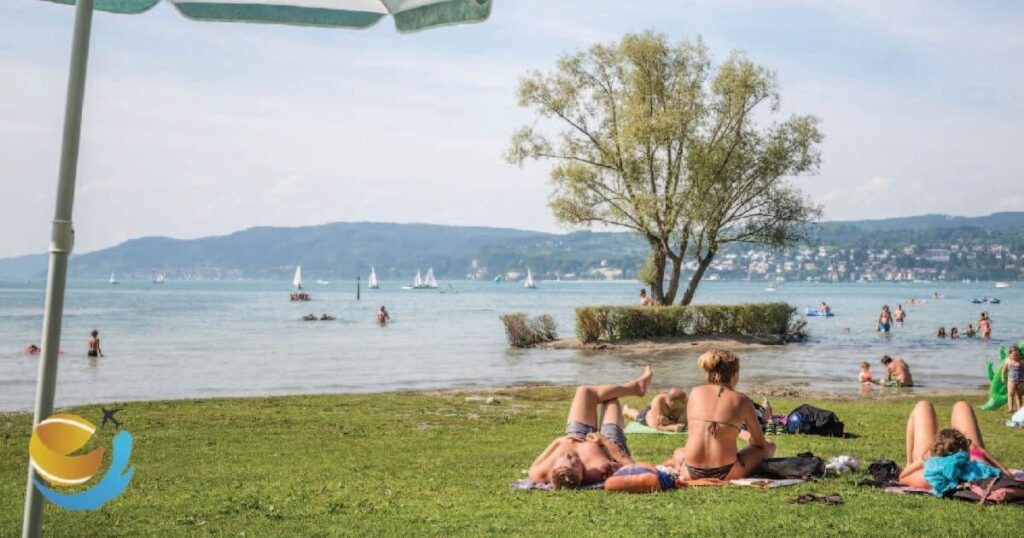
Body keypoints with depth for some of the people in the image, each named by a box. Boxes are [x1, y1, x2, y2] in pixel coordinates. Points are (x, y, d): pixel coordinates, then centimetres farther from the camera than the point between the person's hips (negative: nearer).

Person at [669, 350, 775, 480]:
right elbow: (760, 442, 10)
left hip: (693, 473, 2)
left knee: (678, 452, 39)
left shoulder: (695, 392, 6)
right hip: (725, 473, -2)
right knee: (769, 446, 21)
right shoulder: (742, 400, 0)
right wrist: (746, 436, 35)